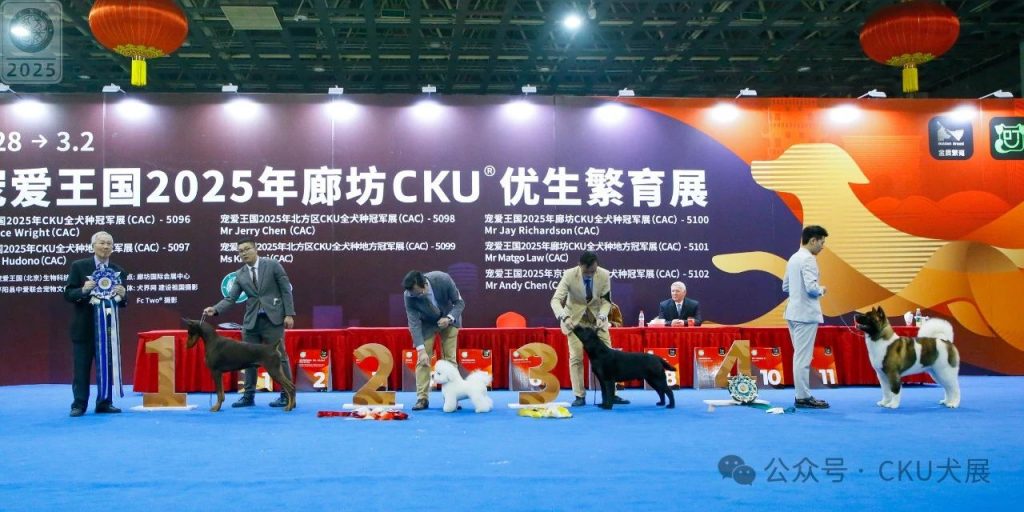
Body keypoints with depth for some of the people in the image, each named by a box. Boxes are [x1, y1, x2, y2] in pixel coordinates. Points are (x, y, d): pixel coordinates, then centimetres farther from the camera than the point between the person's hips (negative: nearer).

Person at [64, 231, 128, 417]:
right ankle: (79, 405, 9)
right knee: (81, 367, 3)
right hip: (84, 326, -2)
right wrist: (83, 290, -23)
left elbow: (122, 303, 5)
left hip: (107, 326, 2)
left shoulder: (118, 272, 4)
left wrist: (122, 295, -17)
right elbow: (68, 294, -4)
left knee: (106, 366, 6)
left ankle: (104, 403, 14)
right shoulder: (78, 266, -1)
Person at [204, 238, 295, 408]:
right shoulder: (239, 275, 8)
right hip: (251, 321, 4)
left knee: (279, 356, -2)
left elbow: (286, 290, -3)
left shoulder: (273, 265, -2)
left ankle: (287, 395, 5)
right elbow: (230, 298, 1)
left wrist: (289, 314, -10)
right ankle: (248, 395, 14)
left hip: (273, 318, -4)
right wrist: (214, 310, -17)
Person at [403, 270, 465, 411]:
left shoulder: (443, 279, -33)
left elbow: (459, 302, -19)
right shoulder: (409, 295, -31)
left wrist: (449, 318, -35)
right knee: (422, 359, -7)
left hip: (448, 318, 0)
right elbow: (414, 323, -27)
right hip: (426, 322, 0)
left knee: (450, 358, -3)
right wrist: (421, 350, -33)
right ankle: (422, 398, -1)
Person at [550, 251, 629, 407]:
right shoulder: (569, 275, -24)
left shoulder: (604, 275, -18)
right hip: (575, 318, -2)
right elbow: (556, 300, -26)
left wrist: (602, 316, -28)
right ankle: (579, 396, 1)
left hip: (597, 317, 2)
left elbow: (606, 300, -9)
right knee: (576, 357, -7)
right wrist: (564, 317, -43)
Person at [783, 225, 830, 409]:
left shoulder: (793, 258, 13)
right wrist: (821, 290, -5)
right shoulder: (808, 259, -15)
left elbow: (785, 287, 19)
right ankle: (803, 397, -2)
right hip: (805, 314, -9)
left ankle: (802, 394, 19)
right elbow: (811, 287, -24)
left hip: (794, 313, 9)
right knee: (803, 357, -5)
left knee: (800, 356, 14)